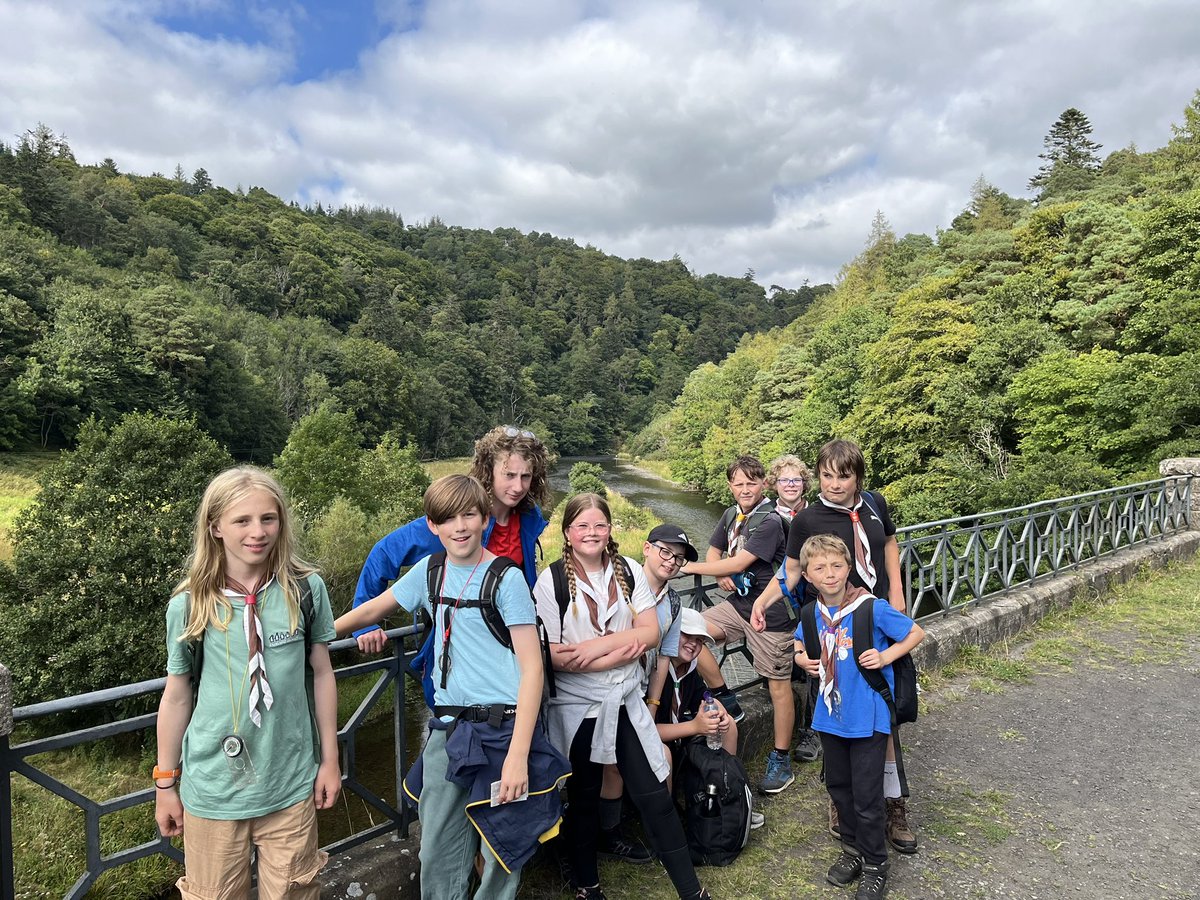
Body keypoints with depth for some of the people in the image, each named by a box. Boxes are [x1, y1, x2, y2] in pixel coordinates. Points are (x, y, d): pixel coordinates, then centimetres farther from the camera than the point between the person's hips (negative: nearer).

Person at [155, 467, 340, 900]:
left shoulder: (306, 588, -8)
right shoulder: (189, 604, -9)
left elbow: (322, 673, 2)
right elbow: (177, 695, 2)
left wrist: (329, 759, 6)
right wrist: (165, 783, 8)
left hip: (291, 784, 1)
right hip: (213, 788, 0)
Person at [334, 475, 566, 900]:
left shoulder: (506, 578, -10)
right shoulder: (430, 570, 5)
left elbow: (532, 666, -13)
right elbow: (373, 609, 20)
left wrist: (518, 754, -18)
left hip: (502, 727, -4)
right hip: (447, 728, 4)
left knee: (504, 849, 6)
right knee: (437, 852, 10)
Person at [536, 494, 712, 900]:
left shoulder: (629, 570, -2)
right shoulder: (552, 580, -13)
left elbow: (650, 633, -5)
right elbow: (551, 654, -16)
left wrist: (598, 645, -19)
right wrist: (619, 652, -17)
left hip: (627, 701, 2)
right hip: (576, 707, -2)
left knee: (654, 794, 6)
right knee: (583, 798, 16)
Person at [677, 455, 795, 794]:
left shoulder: (769, 521, -19)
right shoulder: (732, 514, 5)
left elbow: (739, 563, -23)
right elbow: (714, 552, 13)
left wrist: (689, 567, -18)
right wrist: (721, 576, -10)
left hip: (770, 611, -7)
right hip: (738, 602, 7)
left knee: (779, 685, 2)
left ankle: (781, 760, 17)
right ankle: (723, 699, 10)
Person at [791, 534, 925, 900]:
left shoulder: (872, 607, -19)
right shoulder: (812, 613, -4)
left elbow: (916, 633, -8)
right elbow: (799, 644, 16)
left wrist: (885, 657, -19)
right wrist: (802, 658, -4)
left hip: (868, 716, -5)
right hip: (831, 715, 5)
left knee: (866, 795, 4)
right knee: (838, 786, 19)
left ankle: (875, 866, 25)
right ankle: (853, 849, 40)